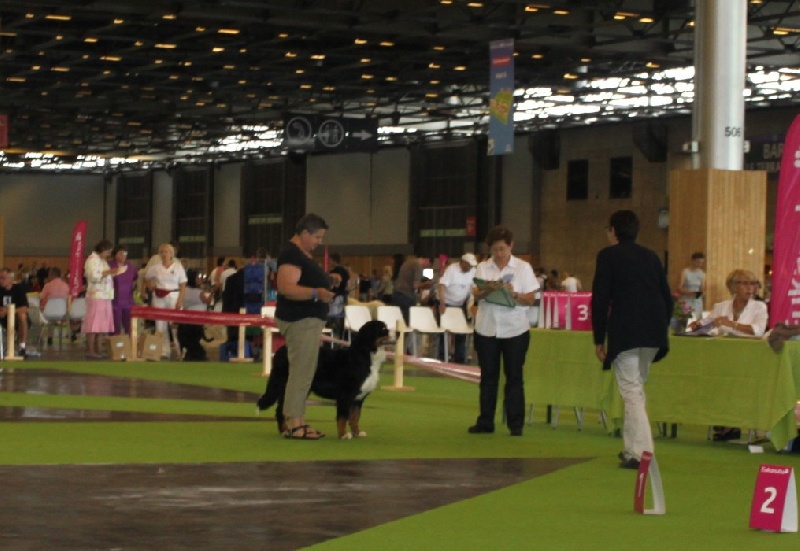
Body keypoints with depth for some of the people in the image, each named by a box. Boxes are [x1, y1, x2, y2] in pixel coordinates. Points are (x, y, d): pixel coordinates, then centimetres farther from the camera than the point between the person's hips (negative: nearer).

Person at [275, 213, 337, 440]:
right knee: (301, 373, -11)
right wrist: (316, 293, -35)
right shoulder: (292, 255, -16)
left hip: (307, 320, 11)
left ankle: (296, 420, 15)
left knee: (303, 372, 12)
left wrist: (327, 283, 16)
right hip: (300, 320, -11)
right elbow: (286, 287, -26)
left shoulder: (304, 254, 17)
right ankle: (293, 425, -10)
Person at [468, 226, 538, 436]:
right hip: (487, 329, 2)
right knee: (488, 376, 6)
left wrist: (513, 294, -21)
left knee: (514, 377, 1)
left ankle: (516, 424, 5)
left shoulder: (523, 268, 1)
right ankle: (485, 422, 12)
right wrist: (489, 290, -23)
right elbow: (476, 295, -3)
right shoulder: (483, 267, 7)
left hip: (515, 330, -2)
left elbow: (530, 299, -3)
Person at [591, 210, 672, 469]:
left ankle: (640, 453, -12)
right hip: (653, 335, 6)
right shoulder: (651, 257, 16)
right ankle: (632, 447, 24)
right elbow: (667, 297, 16)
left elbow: (600, 299, -4)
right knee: (636, 388, 19)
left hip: (624, 334, -6)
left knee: (631, 391, -5)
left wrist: (599, 339, 0)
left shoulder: (608, 256, 0)